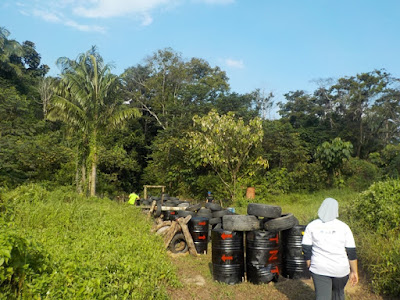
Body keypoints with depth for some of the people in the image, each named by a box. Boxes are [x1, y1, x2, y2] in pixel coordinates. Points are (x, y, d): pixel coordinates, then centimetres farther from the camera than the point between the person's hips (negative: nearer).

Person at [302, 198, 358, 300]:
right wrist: (354, 272, 5)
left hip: (320, 269, -1)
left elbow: (306, 249, -4)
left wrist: (310, 267, 8)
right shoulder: (344, 227, -4)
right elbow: (351, 252, -3)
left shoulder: (312, 226, -3)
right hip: (340, 269, 1)